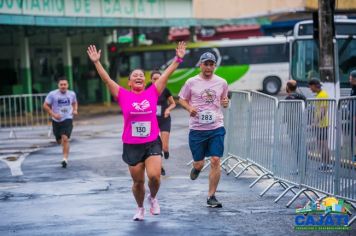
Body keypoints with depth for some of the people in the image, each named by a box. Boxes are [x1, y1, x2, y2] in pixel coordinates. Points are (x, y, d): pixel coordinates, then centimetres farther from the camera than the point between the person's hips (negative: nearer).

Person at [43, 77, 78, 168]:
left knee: (65, 138, -20)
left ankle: (65, 159, -18)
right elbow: (45, 105, -4)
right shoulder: (52, 94, -8)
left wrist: (75, 110, 3)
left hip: (67, 119, -1)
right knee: (60, 141, 14)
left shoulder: (72, 94, 2)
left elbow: (75, 102, 22)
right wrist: (53, 114, -15)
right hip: (56, 120, 1)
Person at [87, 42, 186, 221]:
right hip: (132, 146, 0)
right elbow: (106, 79, -5)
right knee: (138, 181, 8)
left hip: (152, 143, 0)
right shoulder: (123, 95, -1)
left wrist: (178, 59, 0)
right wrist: (96, 62, -12)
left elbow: (167, 74, 2)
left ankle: (153, 198, 18)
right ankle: (140, 208, 34)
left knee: (154, 176, -15)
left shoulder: (153, 93, 2)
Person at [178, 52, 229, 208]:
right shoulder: (191, 82, 0)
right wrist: (189, 108, -10)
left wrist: (226, 103, -4)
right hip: (197, 129, -1)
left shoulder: (222, 83, 5)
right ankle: (196, 167, 46)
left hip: (216, 127, 1)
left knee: (215, 161, -8)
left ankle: (211, 196, 2)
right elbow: (182, 99, 10)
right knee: (199, 163, 5)